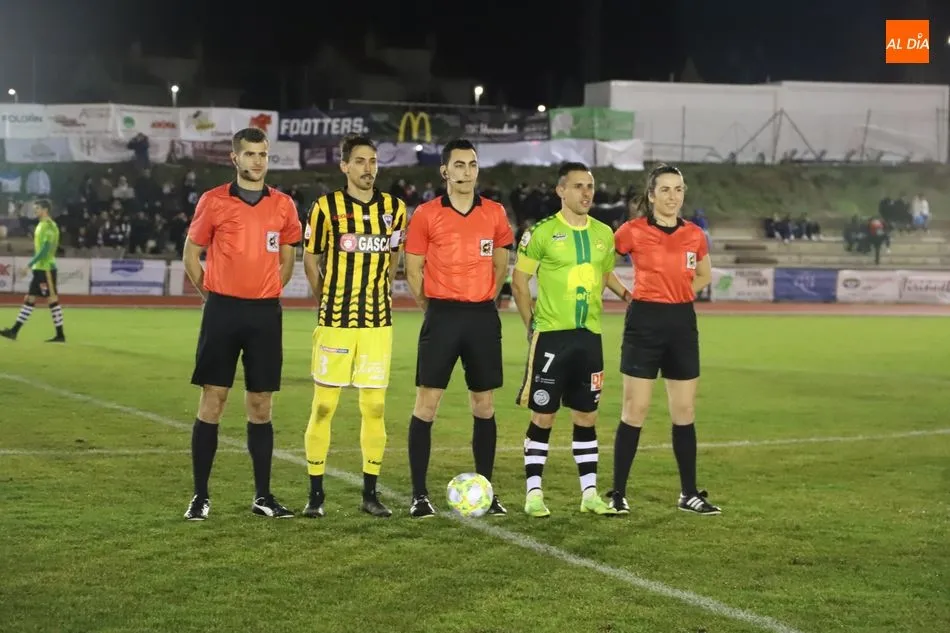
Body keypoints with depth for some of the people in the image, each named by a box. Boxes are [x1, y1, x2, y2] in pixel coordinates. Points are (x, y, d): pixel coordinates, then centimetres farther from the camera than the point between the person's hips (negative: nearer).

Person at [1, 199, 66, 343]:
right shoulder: (42, 225, 15)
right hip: (40, 269, 10)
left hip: (46, 269, -10)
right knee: (29, 299, 8)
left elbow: (45, 250, -21)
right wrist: (32, 266, 20)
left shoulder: (49, 226, -14)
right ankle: (14, 331, 9)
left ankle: (60, 335, -2)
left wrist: (29, 265, -21)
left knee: (52, 300, -6)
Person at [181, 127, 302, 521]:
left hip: (265, 312, 2)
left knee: (261, 406, 6)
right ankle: (200, 496, 4)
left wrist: (268, 292, 9)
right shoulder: (213, 201, -1)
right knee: (212, 400, -2)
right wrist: (212, 294, 3)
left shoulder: (283, 205, 7)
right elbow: (191, 255, 7)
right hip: (223, 310, -2)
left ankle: (263, 496, 13)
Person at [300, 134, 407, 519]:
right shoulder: (326, 207, -3)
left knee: (374, 407, 3)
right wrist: (326, 300, 8)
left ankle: (370, 494, 13)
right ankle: (315, 493, 8)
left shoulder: (394, 208, 5)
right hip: (335, 321, -2)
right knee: (323, 406, -1)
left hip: (378, 321, 3)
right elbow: (310, 258, 7)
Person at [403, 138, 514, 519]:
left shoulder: (495, 214, 6)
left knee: (484, 405, 7)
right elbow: (413, 270, 2)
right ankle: (419, 494, 1)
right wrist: (435, 309, 5)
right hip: (441, 316, -3)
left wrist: (481, 300, 13)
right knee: (426, 404, -4)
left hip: (483, 316, 3)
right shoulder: (426, 214, -2)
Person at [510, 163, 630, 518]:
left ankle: (589, 494, 16)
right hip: (551, 336, -4)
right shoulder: (541, 232, -6)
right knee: (542, 416, -1)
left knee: (586, 416, 9)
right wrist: (531, 325, -4)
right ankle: (533, 494, 7)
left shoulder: (604, 233, 9)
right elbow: (519, 282, -2)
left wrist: (626, 293, 8)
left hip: (589, 336, 5)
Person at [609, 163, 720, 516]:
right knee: (635, 412, -2)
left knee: (685, 412, 8)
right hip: (644, 322, -4)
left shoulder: (694, 235, 5)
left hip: (682, 323, 4)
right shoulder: (633, 231, -7)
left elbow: (704, 275, 22)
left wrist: (678, 293, 9)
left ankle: (689, 493, 16)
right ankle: (618, 493, 6)